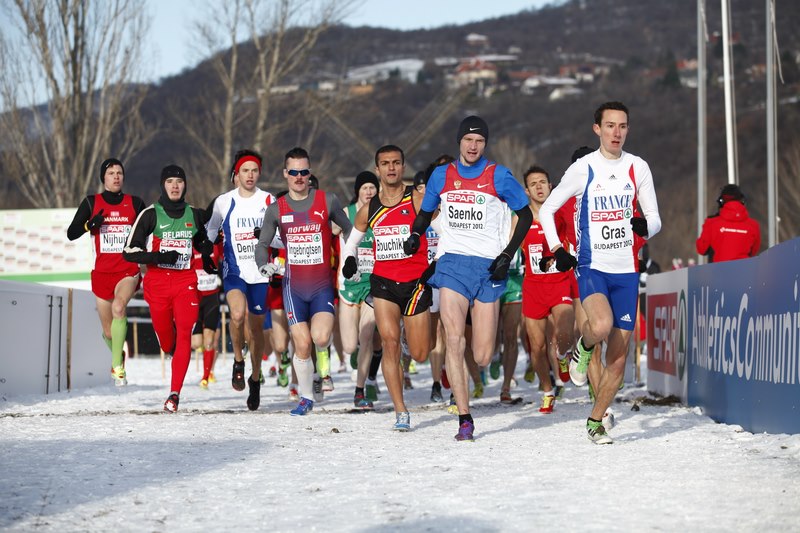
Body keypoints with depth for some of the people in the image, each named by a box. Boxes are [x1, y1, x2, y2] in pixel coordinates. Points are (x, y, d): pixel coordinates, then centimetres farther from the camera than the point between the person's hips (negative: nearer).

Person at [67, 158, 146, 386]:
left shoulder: (135, 203, 4)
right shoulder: (92, 202, 3)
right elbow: (71, 234, 0)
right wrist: (90, 225, -18)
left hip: (128, 270, -1)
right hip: (102, 272, 2)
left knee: (119, 307, -33)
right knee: (109, 333, 8)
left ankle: (117, 366, -27)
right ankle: (119, 356, 44)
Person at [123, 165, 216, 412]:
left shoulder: (194, 214, 10)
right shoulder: (150, 214, -1)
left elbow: (202, 241, 31)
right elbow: (129, 251, -5)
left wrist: (207, 259, 11)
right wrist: (158, 257, -18)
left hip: (186, 282, 1)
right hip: (157, 281, -1)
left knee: (184, 334, -15)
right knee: (165, 338, 7)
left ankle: (175, 394, -18)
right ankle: (176, 356, 44)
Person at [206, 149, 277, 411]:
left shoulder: (268, 201, 2)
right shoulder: (223, 202, 3)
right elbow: (211, 229, 19)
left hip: (261, 272, 1)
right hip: (234, 271, -1)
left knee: (256, 328, 8)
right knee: (238, 314, -28)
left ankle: (255, 379, 28)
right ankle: (238, 361, -4)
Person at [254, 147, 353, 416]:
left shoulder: (328, 200, -1)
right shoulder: (276, 209, 2)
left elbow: (349, 229, 13)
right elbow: (262, 244, 9)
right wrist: (264, 264, -11)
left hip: (323, 285, -1)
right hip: (293, 285, 1)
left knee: (321, 338, -21)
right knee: (302, 345, -3)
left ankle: (323, 357, 17)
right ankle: (306, 398, 16)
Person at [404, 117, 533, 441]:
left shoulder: (498, 176, 0)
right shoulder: (441, 176, 9)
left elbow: (526, 215, 6)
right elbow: (425, 212, 25)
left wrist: (507, 256, -2)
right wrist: (414, 235, 7)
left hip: (488, 268, -2)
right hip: (452, 263, 2)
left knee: (482, 357, -4)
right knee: (453, 340, -16)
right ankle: (464, 419, -11)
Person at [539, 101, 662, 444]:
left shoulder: (638, 168, 5)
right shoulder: (583, 169, -2)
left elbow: (655, 219, 8)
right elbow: (546, 209, 7)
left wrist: (646, 227, -16)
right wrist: (556, 249, -5)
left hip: (626, 271, 3)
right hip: (592, 266, -3)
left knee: (618, 360, 3)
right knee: (601, 326, -33)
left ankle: (595, 422, 20)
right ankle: (583, 348, 3)